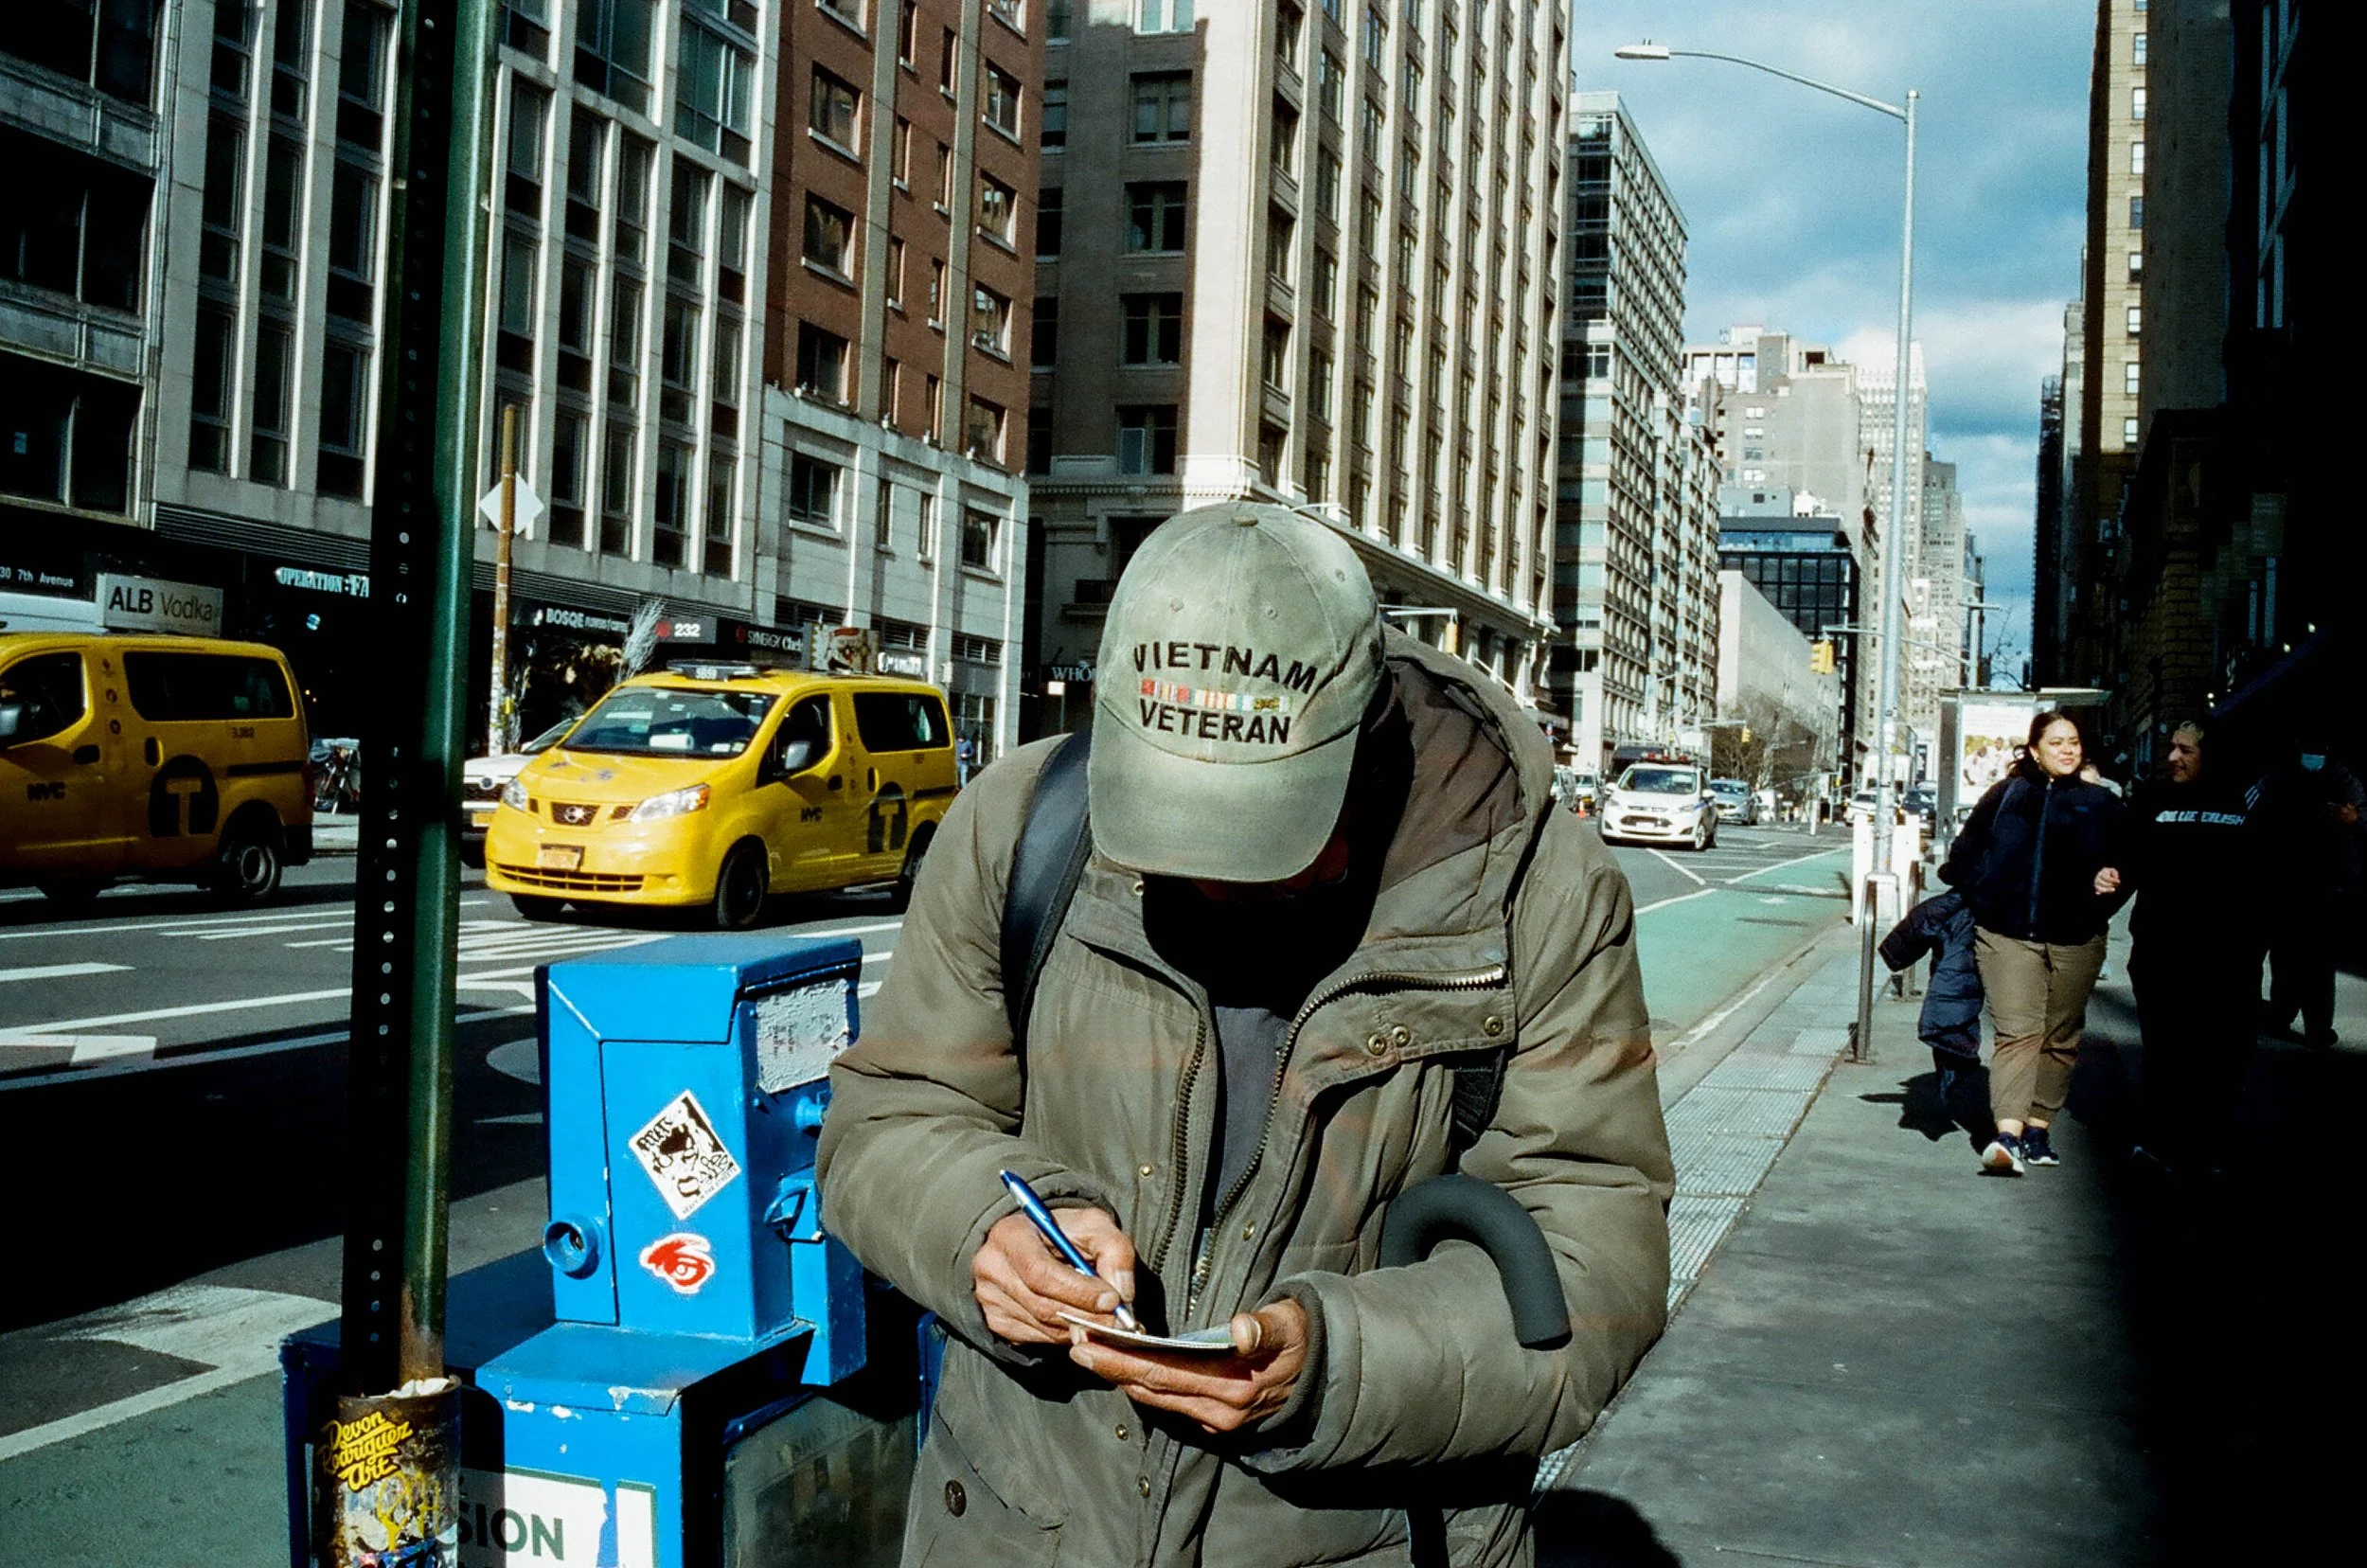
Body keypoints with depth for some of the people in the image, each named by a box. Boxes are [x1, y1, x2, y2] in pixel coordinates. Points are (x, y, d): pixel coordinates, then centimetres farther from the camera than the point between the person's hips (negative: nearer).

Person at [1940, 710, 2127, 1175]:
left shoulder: (2102, 804, 10)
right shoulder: (2005, 796, 8)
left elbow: (2123, 862, 14)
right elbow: (1966, 849, 14)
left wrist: (2110, 881, -7)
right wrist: (1975, 893, 1)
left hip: (2075, 940, 2)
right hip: (2006, 934, -2)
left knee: (2060, 1038, 8)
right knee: (2016, 1032, -12)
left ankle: (2039, 1128, 18)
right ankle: (2008, 1135, -21)